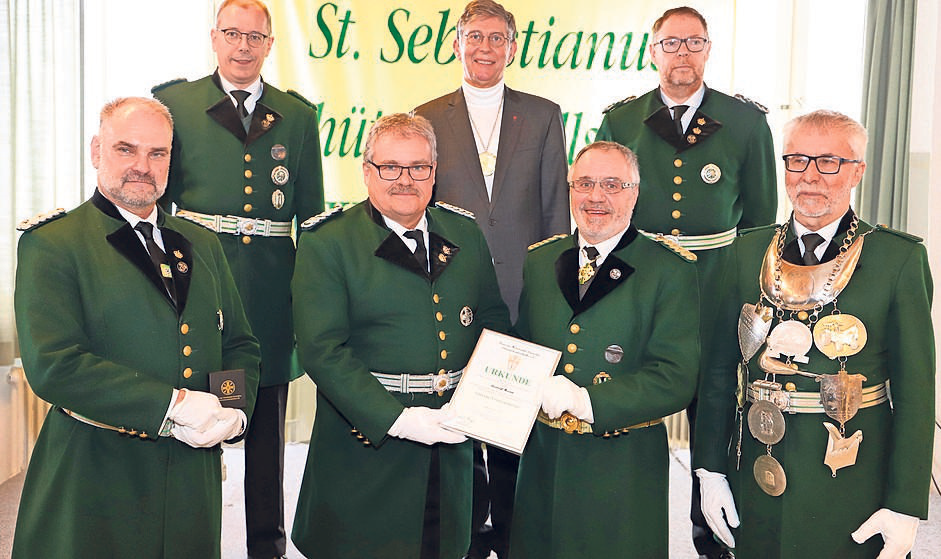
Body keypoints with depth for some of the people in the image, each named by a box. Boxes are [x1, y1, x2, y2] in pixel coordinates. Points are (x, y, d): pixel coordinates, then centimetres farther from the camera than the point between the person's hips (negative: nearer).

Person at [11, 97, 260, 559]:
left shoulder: (202, 244, 11)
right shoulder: (50, 243, -6)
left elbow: (240, 346, 13)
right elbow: (52, 365, -17)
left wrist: (234, 409, -8)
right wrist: (172, 405, -21)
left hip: (194, 475, 5)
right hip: (94, 480, -4)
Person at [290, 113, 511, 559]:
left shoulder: (465, 233, 7)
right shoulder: (326, 242, -7)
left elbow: (495, 319, 13)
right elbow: (321, 349, -14)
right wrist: (395, 419, -21)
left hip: (450, 450, 4)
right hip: (365, 449, -4)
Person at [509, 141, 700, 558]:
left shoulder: (671, 269, -7)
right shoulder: (538, 261, 7)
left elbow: (676, 378, -15)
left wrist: (586, 401, -24)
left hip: (625, 469, -3)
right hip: (542, 459, 4)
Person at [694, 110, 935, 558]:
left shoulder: (900, 258, -6)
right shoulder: (748, 251, 3)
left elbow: (914, 389, -7)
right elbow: (720, 368, 4)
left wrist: (905, 506, -10)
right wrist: (710, 470, 2)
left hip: (852, 486, -2)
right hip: (757, 481, 3)